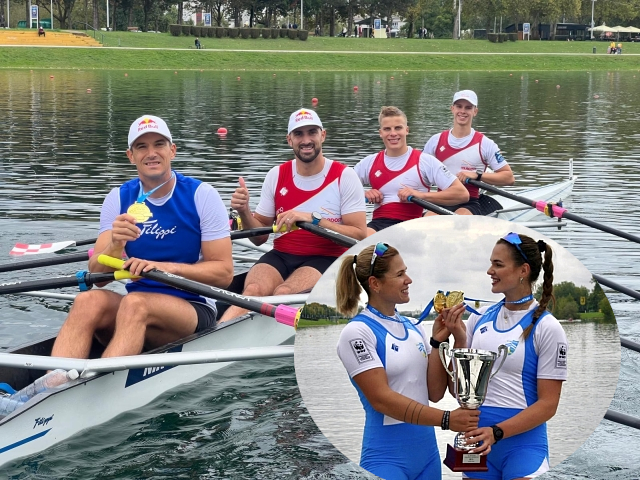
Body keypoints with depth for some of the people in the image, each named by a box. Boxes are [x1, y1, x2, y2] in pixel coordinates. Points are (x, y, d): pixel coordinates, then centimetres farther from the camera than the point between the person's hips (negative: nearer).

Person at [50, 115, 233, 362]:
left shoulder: (201, 195, -2)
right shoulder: (119, 198, 6)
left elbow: (224, 272, -7)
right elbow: (97, 275, -2)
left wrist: (165, 267, -20)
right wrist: (115, 245, -23)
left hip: (195, 310, -3)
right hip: (138, 303, 3)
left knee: (134, 304, -34)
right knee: (88, 300, -29)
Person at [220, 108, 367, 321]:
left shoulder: (344, 176, -2)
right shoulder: (277, 175, 8)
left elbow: (359, 235, -11)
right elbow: (259, 238, 11)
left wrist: (313, 219, -21)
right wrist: (244, 212, -10)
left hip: (325, 259, -3)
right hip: (280, 256, 3)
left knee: (282, 294, -35)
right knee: (253, 290, -32)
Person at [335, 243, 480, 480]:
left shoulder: (414, 328, 8)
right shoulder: (357, 332, -11)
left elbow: (434, 393, 5)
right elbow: (381, 398, -18)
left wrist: (437, 341, -5)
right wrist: (446, 420, -21)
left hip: (427, 449, 6)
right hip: (387, 457, -6)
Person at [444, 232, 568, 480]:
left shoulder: (546, 328, -9)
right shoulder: (479, 317, 4)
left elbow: (548, 404, -10)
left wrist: (497, 432, -20)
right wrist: (459, 340, -6)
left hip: (522, 443, -5)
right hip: (476, 439, 5)